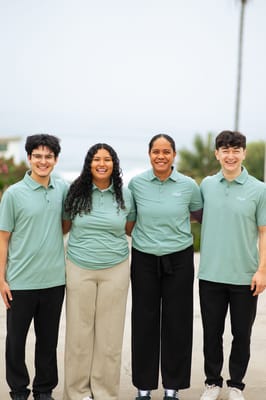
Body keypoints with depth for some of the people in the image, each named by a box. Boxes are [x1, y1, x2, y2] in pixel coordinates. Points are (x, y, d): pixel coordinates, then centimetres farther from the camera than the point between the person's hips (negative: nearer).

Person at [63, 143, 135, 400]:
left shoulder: (125, 195, 2)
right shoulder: (76, 192, -1)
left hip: (115, 270, 1)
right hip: (79, 269, 0)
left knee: (109, 332, 6)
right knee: (79, 330, 5)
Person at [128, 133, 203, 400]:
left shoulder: (188, 185, -4)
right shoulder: (136, 183, -3)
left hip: (179, 259, 0)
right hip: (144, 259, 0)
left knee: (176, 322, 5)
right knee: (144, 322, 5)